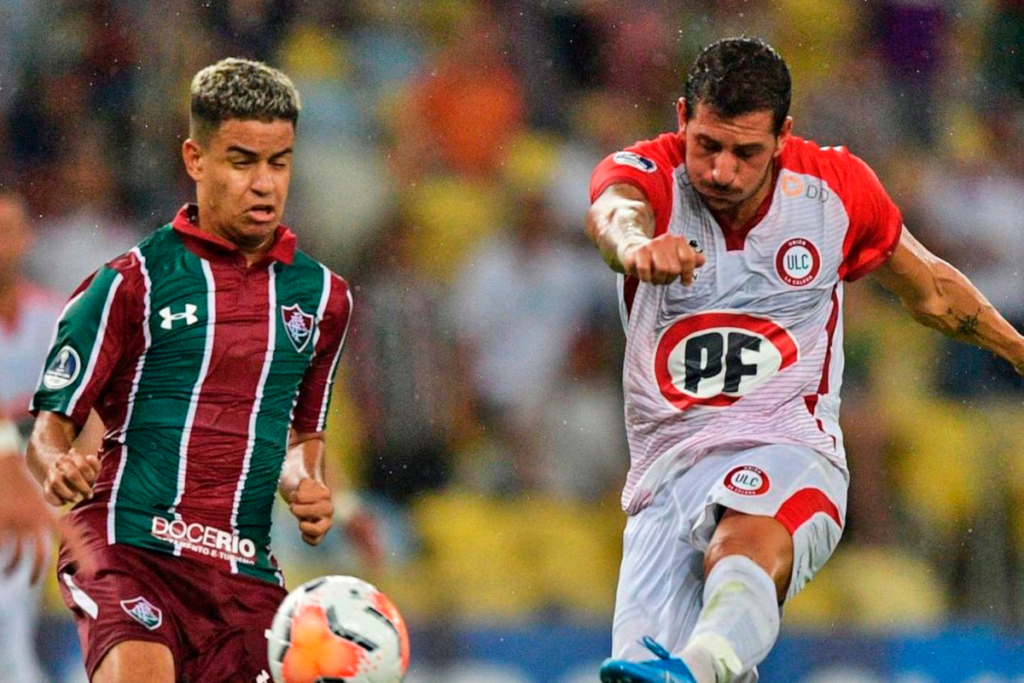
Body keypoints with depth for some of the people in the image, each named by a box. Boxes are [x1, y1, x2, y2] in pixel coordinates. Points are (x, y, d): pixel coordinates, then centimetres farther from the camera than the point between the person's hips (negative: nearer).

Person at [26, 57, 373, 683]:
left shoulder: (322, 296, 15)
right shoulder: (131, 282, 1)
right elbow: (53, 425, 3)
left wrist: (307, 488, 6)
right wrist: (58, 467, -20)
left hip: (246, 572, 5)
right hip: (128, 544, -5)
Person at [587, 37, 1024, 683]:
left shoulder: (834, 187, 3)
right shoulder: (649, 175, -3)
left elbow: (931, 289, 23)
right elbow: (614, 212, -30)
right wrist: (635, 241, -55)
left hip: (789, 451, -2)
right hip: (667, 475, 2)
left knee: (744, 549, -38)